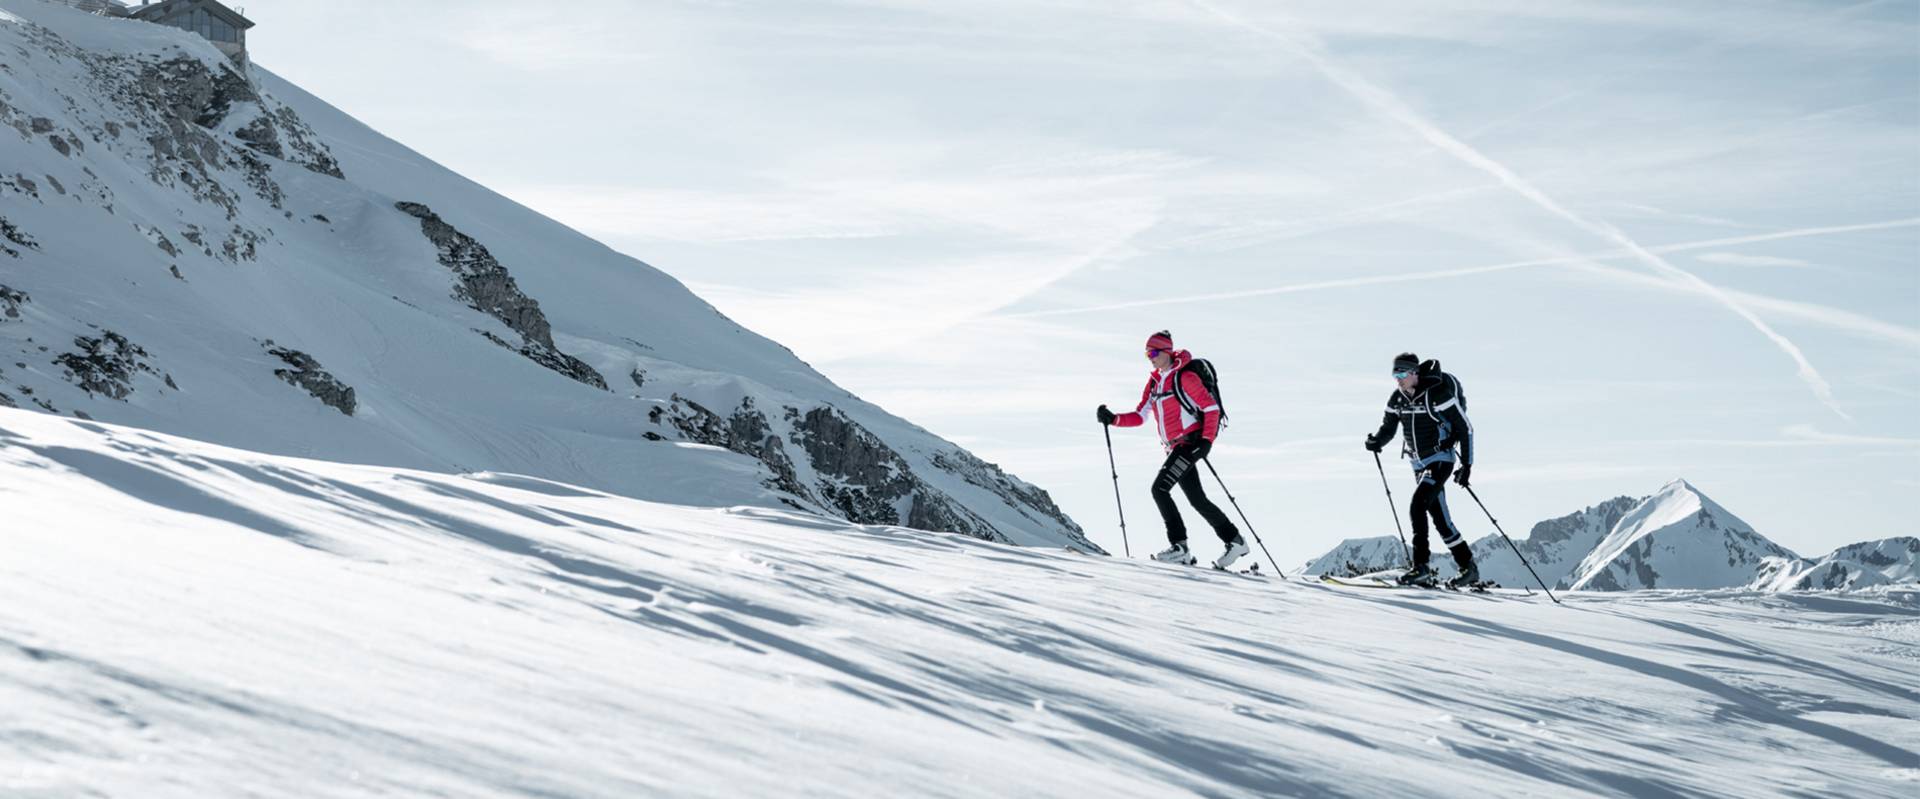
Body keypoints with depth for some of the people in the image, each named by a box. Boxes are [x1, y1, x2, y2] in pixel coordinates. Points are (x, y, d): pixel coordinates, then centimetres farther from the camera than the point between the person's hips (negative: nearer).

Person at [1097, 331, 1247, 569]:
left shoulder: (1184, 377, -9)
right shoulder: (1154, 382, 14)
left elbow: (1212, 408, -9)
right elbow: (1140, 416, 13)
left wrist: (1207, 441, -17)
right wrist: (1113, 419, -1)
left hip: (1190, 441, -8)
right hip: (1174, 447, 8)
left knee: (1159, 488, -18)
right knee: (1197, 499, 11)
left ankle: (1180, 546, -16)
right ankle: (1234, 540, 22)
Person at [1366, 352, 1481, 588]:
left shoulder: (1438, 394, -18)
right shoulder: (1397, 399, 1)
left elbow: (1465, 428, -12)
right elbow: (1388, 428, 11)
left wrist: (1467, 465, -15)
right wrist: (1376, 441, -12)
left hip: (1441, 459, -7)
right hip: (1419, 463, 7)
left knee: (1418, 505, -23)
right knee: (1440, 518, 6)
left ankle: (1421, 566, -21)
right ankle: (1468, 568, 16)